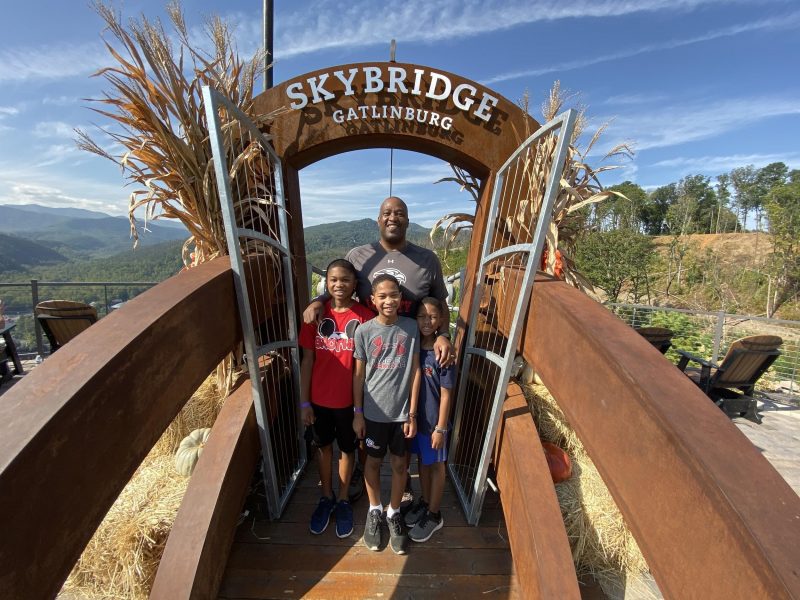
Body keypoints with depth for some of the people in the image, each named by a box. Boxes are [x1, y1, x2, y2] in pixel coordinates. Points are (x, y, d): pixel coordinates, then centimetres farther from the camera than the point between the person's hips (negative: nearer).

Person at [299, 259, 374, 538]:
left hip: (349, 399, -2)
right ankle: (326, 497, 46)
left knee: (347, 449, 19)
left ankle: (343, 500, 42)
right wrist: (304, 402, -2)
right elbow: (307, 361, -3)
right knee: (324, 447, 22)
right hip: (319, 398, 2)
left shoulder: (364, 317, -13)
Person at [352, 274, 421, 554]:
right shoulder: (364, 331, -11)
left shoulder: (411, 327, -9)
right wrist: (357, 413, 0)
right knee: (373, 461, 18)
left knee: (399, 463, 16)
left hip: (401, 410, 1)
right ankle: (374, 510, 43)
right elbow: (359, 374, -3)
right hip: (374, 411, 0)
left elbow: (415, 370, -5)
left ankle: (393, 513, 41)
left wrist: (412, 412, -4)